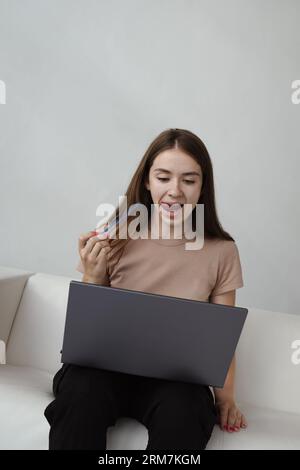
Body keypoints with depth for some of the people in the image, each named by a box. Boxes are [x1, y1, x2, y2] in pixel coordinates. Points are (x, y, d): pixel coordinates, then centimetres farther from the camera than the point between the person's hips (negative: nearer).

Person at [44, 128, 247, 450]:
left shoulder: (221, 252, -3)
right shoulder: (115, 239, -3)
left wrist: (226, 398, -11)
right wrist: (92, 277, -15)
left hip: (175, 376, 0)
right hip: (106, 365, 1)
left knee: (182, 411, -32)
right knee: (82, 388, -32)